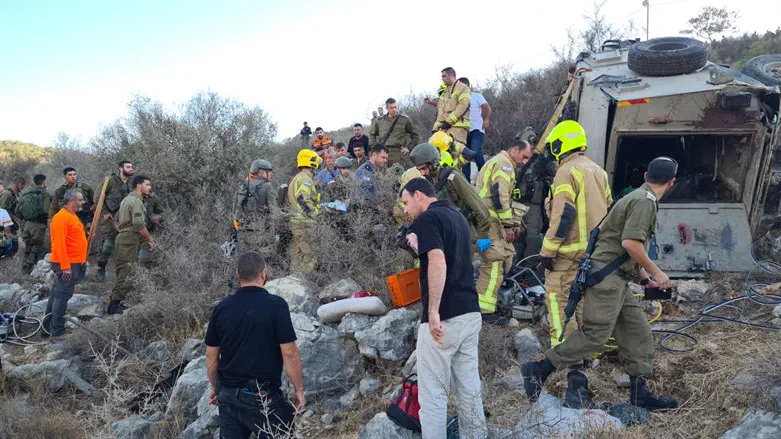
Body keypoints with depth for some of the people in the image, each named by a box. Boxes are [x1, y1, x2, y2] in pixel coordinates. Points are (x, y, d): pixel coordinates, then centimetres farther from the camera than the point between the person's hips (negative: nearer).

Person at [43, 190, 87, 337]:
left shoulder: (72, 216, 15)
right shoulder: (61, 217, -17)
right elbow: (59, 244, -22)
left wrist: (82, 261, 19)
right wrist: (65, 267, -24)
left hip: (74, 264, 10)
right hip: (67, 265, -10)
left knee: (58, 294, 16)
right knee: (62, 296, -4)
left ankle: (48, 325, 26)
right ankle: (57, 330, 3)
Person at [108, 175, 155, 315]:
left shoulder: (127, 199, 19)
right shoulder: (136, 201, -14)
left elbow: (118, 218, 27)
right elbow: (139, 224, -22)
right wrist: (150, 239, -14)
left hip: (123, 237, 11)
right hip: (130, 240, -11)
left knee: (123, 273, 16)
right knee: (126, 274, -8)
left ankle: (116, 303, 23)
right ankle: (114, 306, -5)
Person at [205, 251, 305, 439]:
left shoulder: (221, 308, 1)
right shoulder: (275, 305, -14)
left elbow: (211, 355, 7)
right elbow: (289, 353, -14)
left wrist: (214, 387, 21)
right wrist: (299, 390, -4)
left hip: (228, 395, 5)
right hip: (263, 397, -4)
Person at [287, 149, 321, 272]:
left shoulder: (296, 178, 20)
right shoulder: (305, 179, -13)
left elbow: (290, 200, 24)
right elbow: (302, 199, -25)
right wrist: (315, 213, -18)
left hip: (295, 220, 10)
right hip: (303, 222, -10)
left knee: (296, 255, 13)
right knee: (308, 257, -8)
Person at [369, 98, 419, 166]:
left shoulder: (405, 120, 6)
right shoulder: (380, 121, 12)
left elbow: (416, 136, 12)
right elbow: (372, 134, 28)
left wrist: (409, 148, 4)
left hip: (399, 153, -2)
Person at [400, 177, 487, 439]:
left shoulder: (427, 218, -9)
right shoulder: (456, 215, 17)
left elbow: (438, 264, -24)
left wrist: (433, 312, -25)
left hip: (445, 318, -9)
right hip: (470, 313, 9)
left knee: (432, 394, 0)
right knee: (470, 389, 15)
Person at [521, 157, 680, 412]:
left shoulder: (640, 198, 21)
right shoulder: (645, 201, -11)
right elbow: (630, 242, -22)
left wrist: (644, 277, 26)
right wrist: (655, 272, -11)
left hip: (618, 279, 11)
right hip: (606, 276, -11)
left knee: (638, 331, 11)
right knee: (595, 334, -12)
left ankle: (639, 394, 18)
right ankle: (539, 371, -7)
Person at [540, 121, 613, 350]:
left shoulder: (567, 171, -13)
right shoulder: (598, 170, 16)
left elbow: (563, 215, -20)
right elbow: (608, 209, 20)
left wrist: (547, 250, -17)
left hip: (569, 250, -9)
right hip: (594, 251, 9)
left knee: (558, 298, -4)